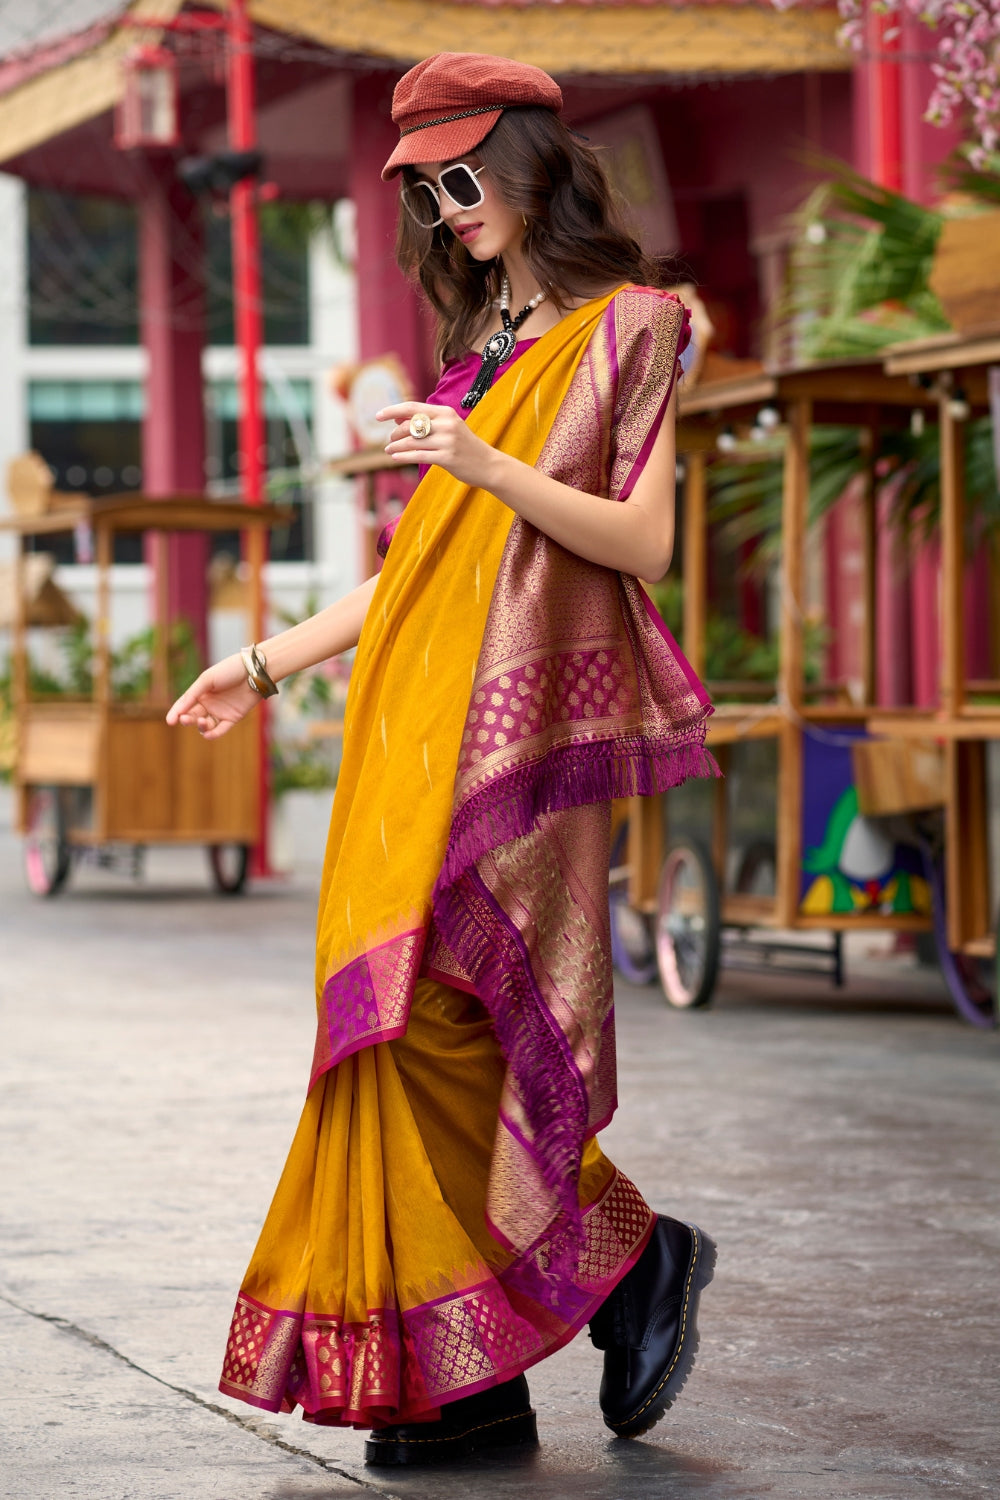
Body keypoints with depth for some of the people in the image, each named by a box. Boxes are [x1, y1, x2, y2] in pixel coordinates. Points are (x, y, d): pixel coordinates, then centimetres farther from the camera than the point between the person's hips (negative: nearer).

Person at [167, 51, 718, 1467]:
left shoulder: (624, 327, 1)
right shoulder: (484, 344, 21)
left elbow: (645, 541, -8)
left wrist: (489, 466, -20)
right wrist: (271, 662, 21)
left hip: (523, 723, -7)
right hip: (423, 719, 7)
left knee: (439, 1020, -15)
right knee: (414, 1029, -1)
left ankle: (630, 1257, 2)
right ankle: (471, 1381, 1)